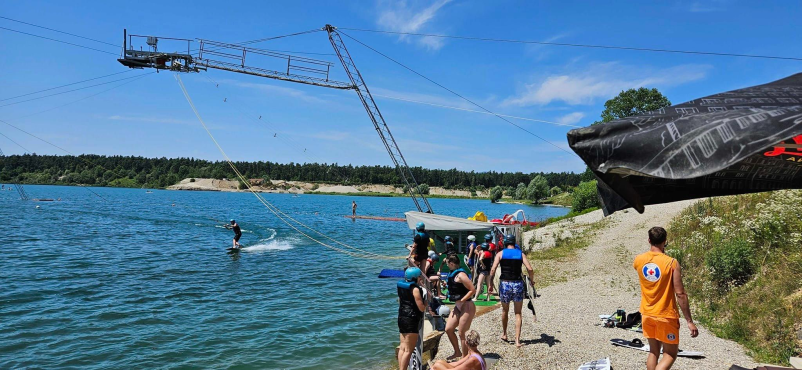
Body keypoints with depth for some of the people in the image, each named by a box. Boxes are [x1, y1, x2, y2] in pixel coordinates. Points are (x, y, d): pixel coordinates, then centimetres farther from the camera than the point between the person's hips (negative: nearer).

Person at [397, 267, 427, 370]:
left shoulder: (401, 287, 8)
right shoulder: (415, 289, -15)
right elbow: (421, 308, -15)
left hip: (401, 318, 8)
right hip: (411, 320, -8)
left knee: (403, 347, 15)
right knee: (409, 350, -3)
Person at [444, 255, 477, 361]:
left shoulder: (460, 275, -18)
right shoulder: (453, 274, 10)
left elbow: (473, 290, -22)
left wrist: (461, 301, -21)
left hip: (467, 307, -10)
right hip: (458, 307, 10)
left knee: (462, 333, -3)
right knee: (448, 329, 10)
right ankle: (457, 352, 27)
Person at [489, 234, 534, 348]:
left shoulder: (501, 253, 1)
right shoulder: (521, 254, 5)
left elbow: (493, 269, -10)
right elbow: (530, 269, -8)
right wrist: (532, 281, 7)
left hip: (505, 284, 0)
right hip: (518, 284, 0)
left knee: (505, 311, 21)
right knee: (518, 314, 9)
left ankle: (504, 334, 35)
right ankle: (517, 340, 1)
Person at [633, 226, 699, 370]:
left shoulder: (638, 260, -5)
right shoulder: (671, 263, -18)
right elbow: (680, 294, -18)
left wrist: (657, 253, 22)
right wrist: (689, 321, -11)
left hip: (647, 314, 5)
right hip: (666, 316, -4)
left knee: (653, 351, 19)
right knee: (670, 355, 8)